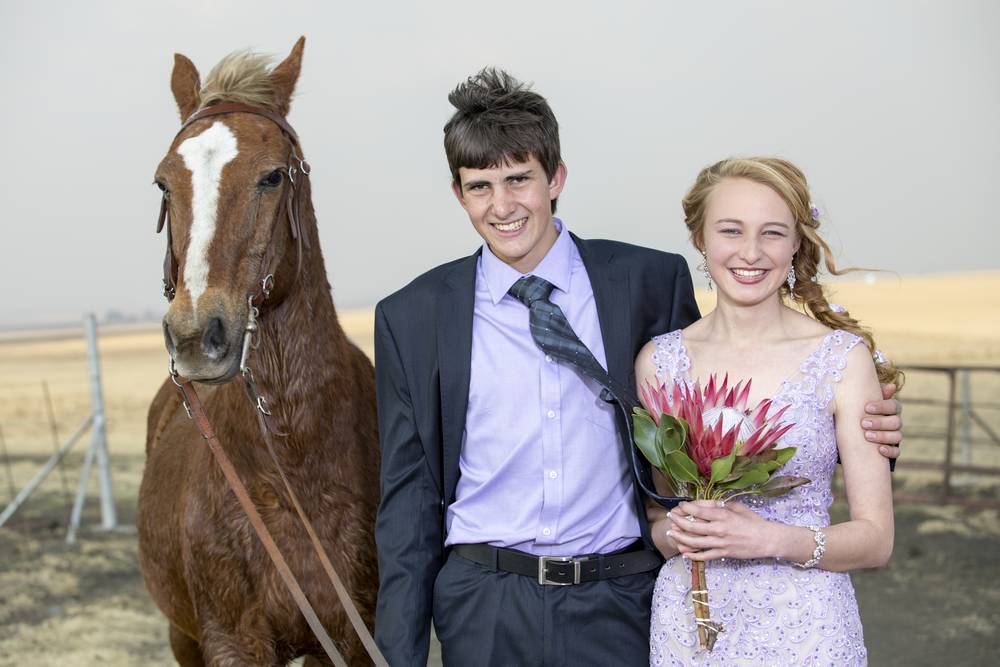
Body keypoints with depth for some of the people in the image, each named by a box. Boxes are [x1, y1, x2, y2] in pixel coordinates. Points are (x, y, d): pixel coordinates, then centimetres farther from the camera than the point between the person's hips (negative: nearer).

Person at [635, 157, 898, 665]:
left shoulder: (844, 358, -7)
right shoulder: (658, 360, -1)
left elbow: (875, 539, -5)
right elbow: (646, 517, 8)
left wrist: (770, 539, -19)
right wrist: (675, 531, -12)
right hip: (685, 625, 2)